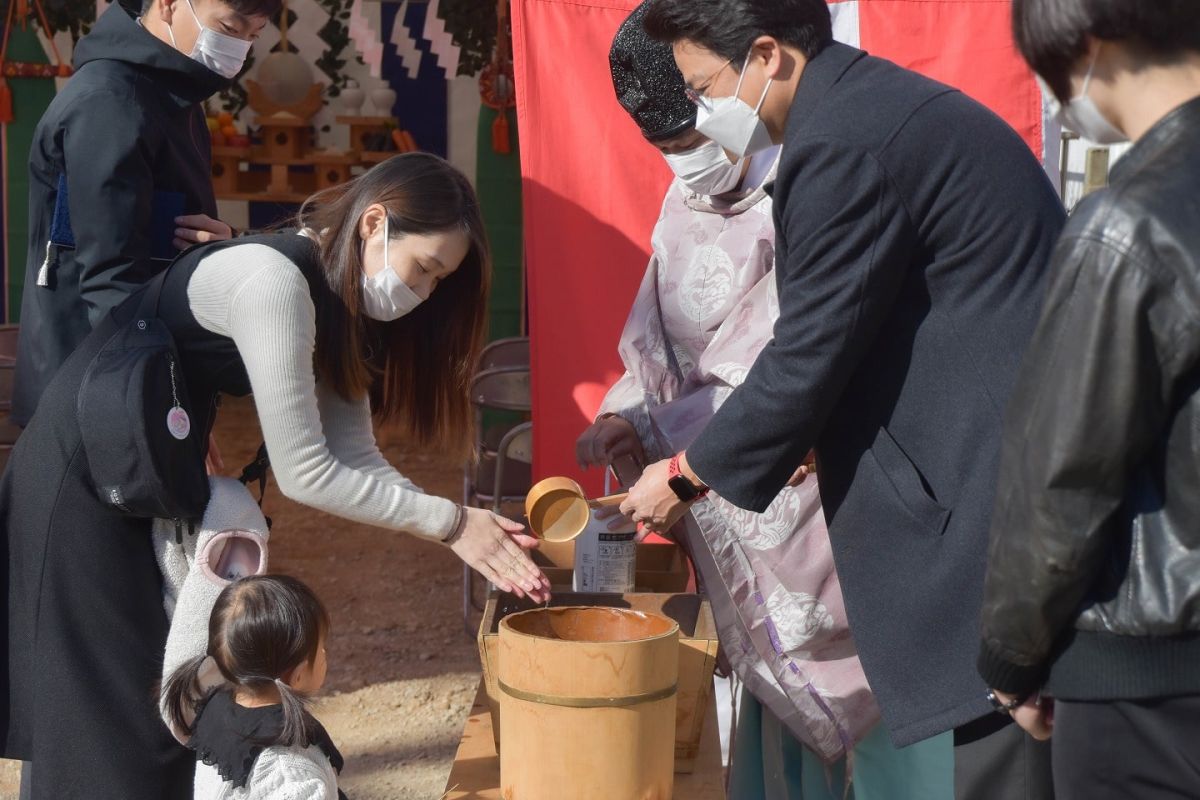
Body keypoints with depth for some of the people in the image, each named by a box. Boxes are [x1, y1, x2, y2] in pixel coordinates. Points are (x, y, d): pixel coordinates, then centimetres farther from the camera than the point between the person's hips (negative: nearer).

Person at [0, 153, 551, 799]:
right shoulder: (274, 282, -27)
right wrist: (449, 523, -20)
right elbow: (304, 473, -27)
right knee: (111, 715, -2)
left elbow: (352, 454, -3)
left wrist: (467, 527, -15)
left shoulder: (332, 295, 3)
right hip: (82, 478, -9)